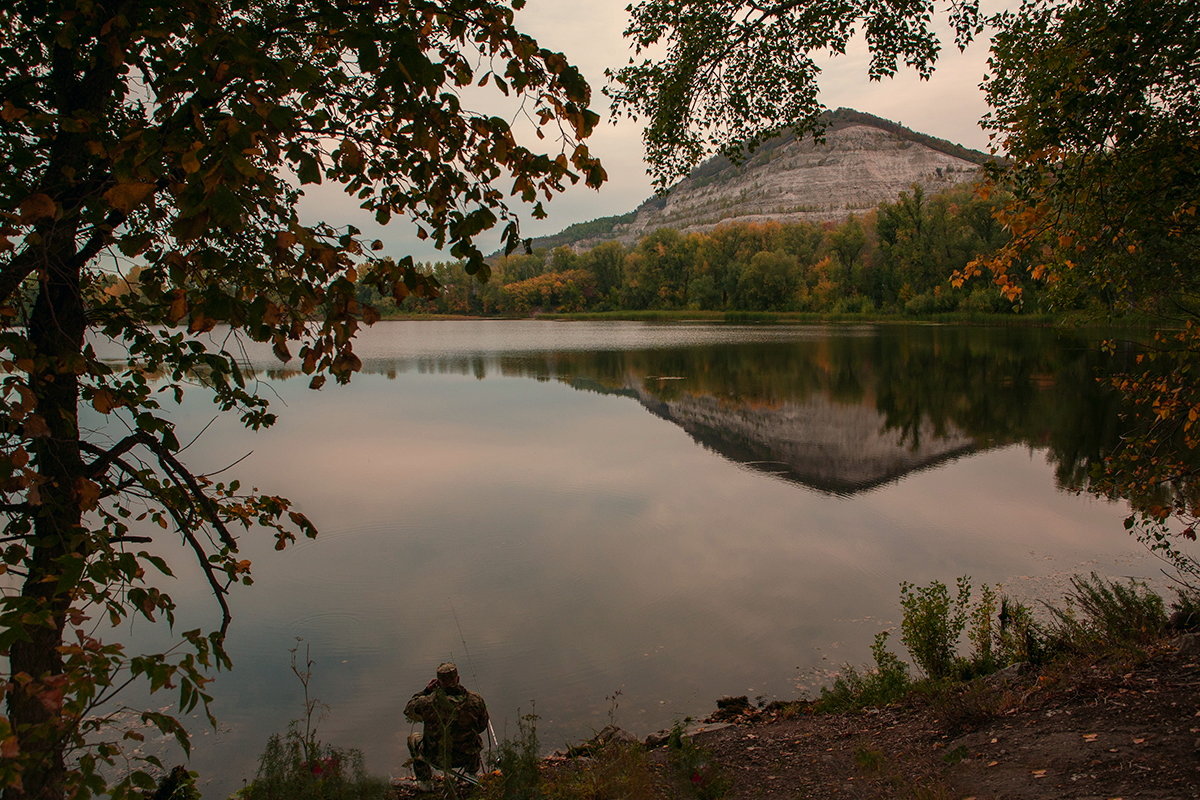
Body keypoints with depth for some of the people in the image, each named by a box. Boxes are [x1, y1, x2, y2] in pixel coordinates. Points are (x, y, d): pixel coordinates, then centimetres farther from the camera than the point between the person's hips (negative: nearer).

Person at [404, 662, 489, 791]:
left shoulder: (428, 703, -24)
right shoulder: (475, 700, -19)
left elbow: (408, 710, -1)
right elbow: (482, 726, -1)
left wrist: (426, 691, 4)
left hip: (437, 758, -1)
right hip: (466, 757, 2)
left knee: (413, 738, 29)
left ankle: (425, 782, 32)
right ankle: (472, 775, 45)